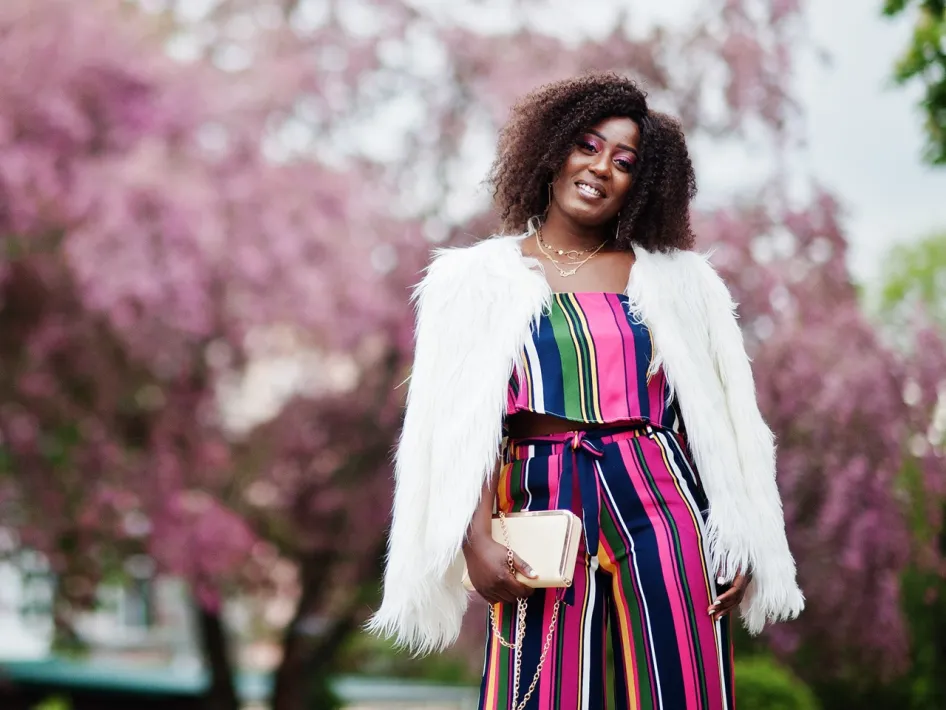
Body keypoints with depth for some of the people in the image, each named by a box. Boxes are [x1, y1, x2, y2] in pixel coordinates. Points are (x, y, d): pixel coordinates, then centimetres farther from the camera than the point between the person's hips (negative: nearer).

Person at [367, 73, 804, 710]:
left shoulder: (675, 281, 12)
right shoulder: (482, 278, 7)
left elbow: (715, 423, 9)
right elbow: (458, 426, 0)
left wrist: (739, 546, 0)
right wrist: (478, 543, -13)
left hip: (660, 508, 2)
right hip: (545, 510, -1)